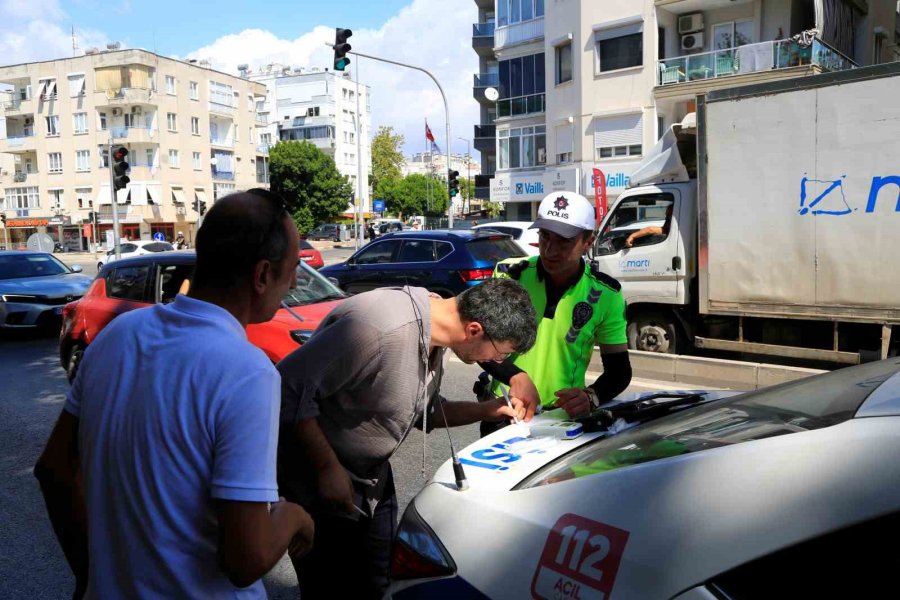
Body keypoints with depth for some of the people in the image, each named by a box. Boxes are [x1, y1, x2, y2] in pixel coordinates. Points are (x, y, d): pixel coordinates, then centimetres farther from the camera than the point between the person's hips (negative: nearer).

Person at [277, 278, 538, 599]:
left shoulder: (432, 331, -4)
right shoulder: (381, 328, -33)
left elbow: (423, 410, 11)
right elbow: (289, 389, -30)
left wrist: (487, 410, -1)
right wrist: (328, 467, -25)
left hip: (373, 473, 8)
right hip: (320, 474, -8)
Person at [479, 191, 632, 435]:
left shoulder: (605, 294, -5)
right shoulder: (509, 275, -6)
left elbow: (619, 368, -1)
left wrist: (592, 397, -21)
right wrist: (517, 377, -23)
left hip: (565, 416, 1)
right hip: (504, 412, 0)